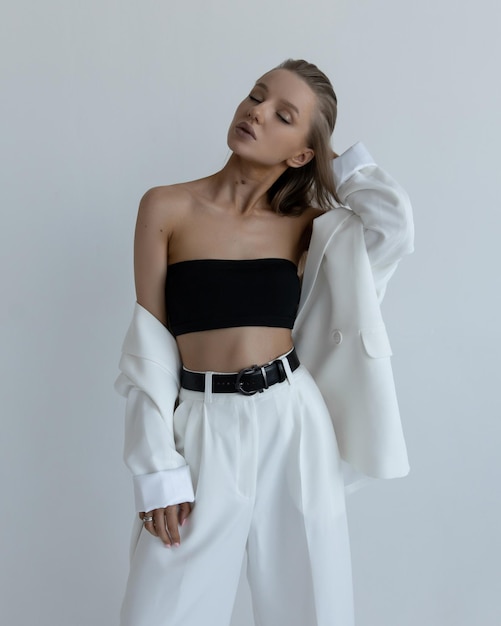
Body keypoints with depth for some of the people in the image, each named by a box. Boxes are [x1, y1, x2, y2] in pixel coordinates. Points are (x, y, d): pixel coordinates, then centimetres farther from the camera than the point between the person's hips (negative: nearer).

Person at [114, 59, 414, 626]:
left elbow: (396, 226, -16)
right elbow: (150, 346, -1)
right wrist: (158, 468, -6)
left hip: (291, 424, 2)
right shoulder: (167, 208, 0)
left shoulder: (304, 225, 4)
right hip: (202, 429, -1)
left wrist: (342, 164, 1)